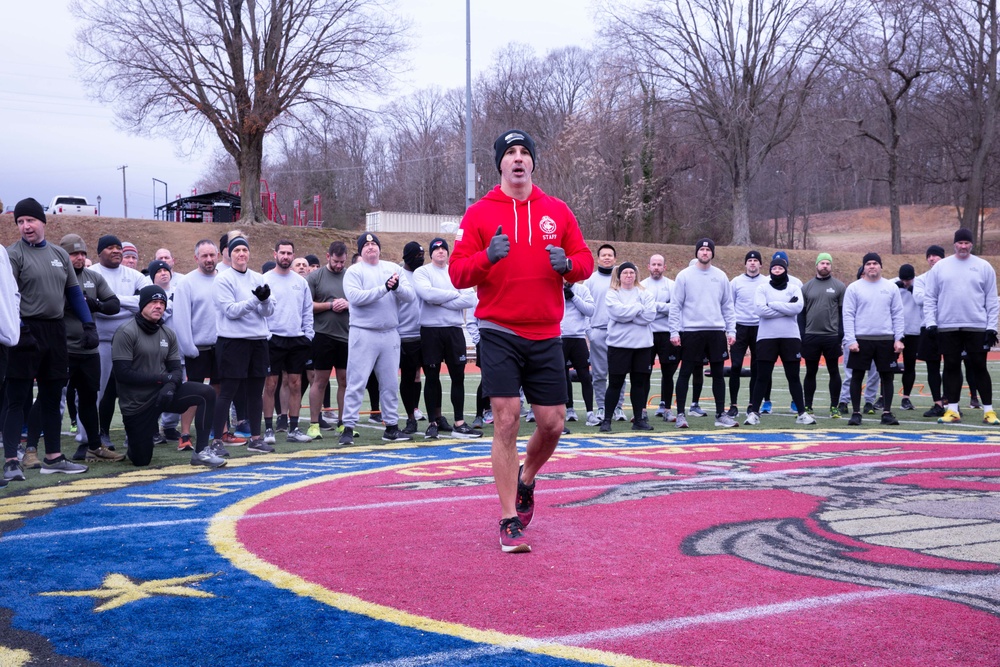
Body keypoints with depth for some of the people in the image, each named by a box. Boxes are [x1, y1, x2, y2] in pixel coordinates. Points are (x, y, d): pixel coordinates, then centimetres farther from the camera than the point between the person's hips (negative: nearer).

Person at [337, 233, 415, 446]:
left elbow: (409, 295, 1)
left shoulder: (392, 268, 11)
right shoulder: (354, 271, -1)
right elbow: (355, 297, -18)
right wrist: (384, 288, -21)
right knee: (356, 382, -4)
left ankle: (392, 427, 19)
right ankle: (348, 428, -1)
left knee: (390, 383, 10)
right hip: (363, 334, -4)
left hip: (390, 334, 4)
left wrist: (397, 286, -20)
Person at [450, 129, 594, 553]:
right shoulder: (480, 213, 1)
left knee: (553, 424, 4)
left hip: (545, 335, 3)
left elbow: (585, 261, 12)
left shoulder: (557, 211, 9)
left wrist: (568, 263, -11)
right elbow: (457, 273, -3)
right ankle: (509, 522, 2)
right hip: (499, 333, -3)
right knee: (506, 421, -8)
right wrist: (487, 256, -23)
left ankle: (525, 483, 35)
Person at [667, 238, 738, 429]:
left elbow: (727, 306, 11)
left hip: (716, 332, 3)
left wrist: (731, 330, 4)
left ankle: (721, 414, 14)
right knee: (685, 372, 0)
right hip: (691, 332, -3)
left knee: (718, 373, 7)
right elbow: (676, 306, -1)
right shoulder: (684, 276, 0)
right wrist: (674, 331, -7)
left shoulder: (721, 276, 9)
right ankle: (680, 414, 7)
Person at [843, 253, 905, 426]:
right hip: (861, 339, -2)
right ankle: (856, 413, 9)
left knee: (887, 376, 5)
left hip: (886, 340, 2)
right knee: (857, 376, 1)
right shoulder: (854, 288, 1)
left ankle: (887, 413, 13)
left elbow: (897, 314, 7)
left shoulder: (891, 288, 7)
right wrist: (850, 340, -11)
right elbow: (848, 315, -3)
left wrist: (899, 338, -1)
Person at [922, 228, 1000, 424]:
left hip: (977, 328, -1)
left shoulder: (984, 267, 4)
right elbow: (929, 297, 6)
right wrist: (931, 322, -3)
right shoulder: (940, 267, 6)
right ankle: (952, 410, 11)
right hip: (947, 328, 1)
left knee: (979, 367, 1)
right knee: (951, 368, 5)